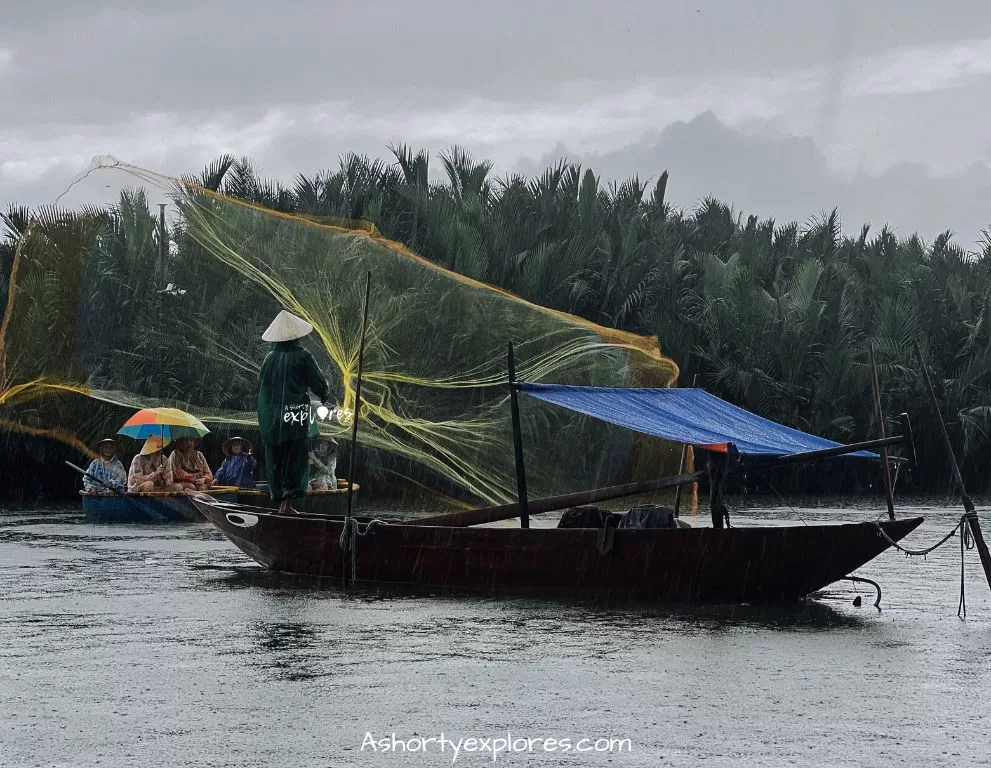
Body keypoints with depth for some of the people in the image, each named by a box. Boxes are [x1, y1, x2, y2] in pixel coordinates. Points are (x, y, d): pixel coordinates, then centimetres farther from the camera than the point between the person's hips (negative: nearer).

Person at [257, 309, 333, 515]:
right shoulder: (302, 357, -7)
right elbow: (318, 383, -3)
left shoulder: (269, 358, 6)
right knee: (295, 459, -1)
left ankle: (278, 496, 12)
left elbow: (260, 387, 12)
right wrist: (325, 395, 19)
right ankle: (287, 501, -9)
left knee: (275, 461, 11)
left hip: (269, 419, 4)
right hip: (295, 417, -4)